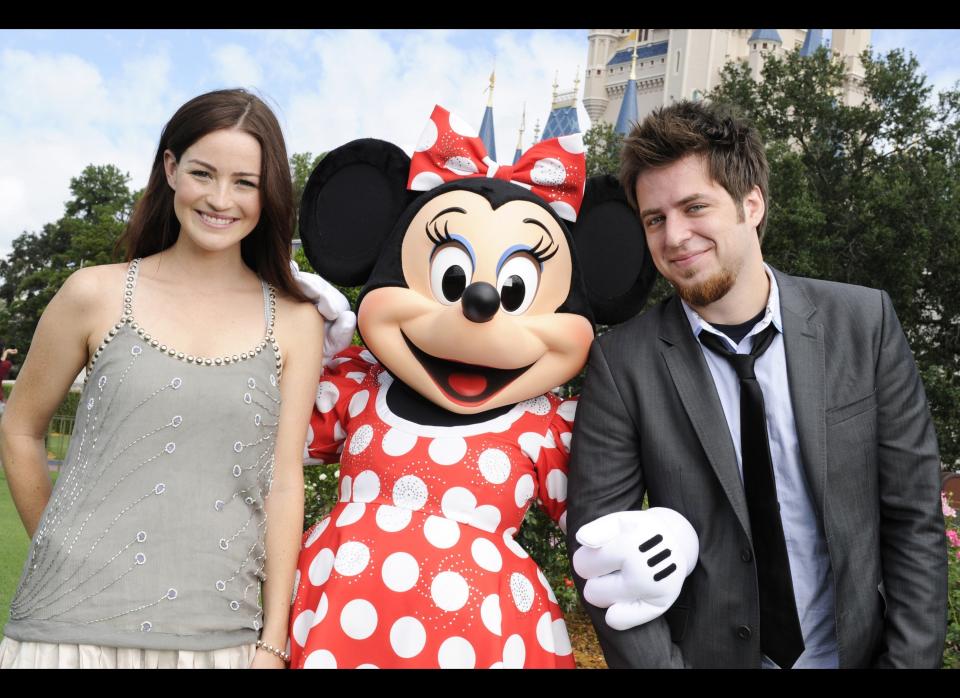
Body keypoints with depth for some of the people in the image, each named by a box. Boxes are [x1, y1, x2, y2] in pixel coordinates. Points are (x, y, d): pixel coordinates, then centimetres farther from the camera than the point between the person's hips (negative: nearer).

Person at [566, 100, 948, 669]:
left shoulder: (865, 323, -11)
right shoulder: (622, 363, -15)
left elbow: (914, 515, -6)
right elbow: (600, 545, -13)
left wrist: (912, 658, -10)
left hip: (855, 650, 2)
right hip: (702, 652, -1)